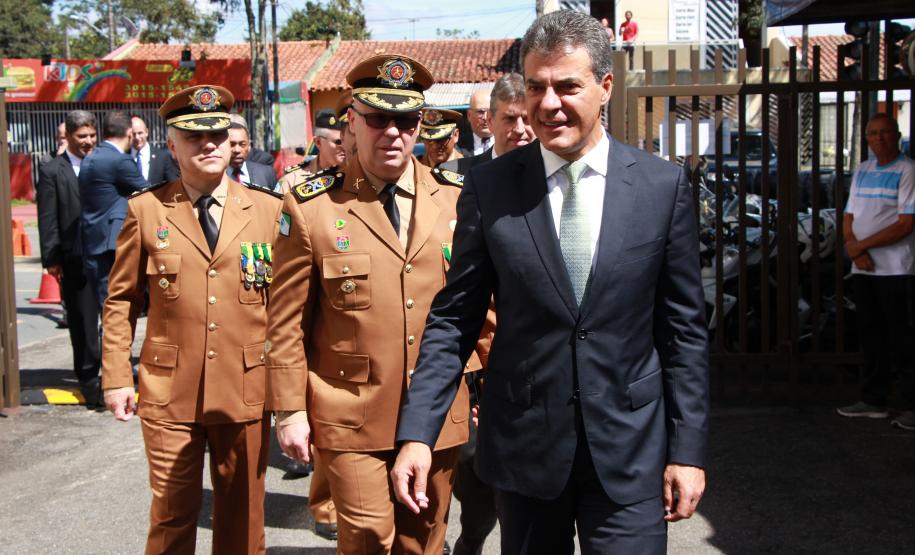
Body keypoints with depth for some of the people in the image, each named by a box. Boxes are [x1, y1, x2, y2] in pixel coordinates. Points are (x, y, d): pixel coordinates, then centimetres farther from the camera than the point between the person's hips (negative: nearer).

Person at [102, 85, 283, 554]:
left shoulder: (268, 210, 3)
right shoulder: (145, 210, 2)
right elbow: (120, 301, 6)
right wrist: (116, 378, 1)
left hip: (247, 389, 1)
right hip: (169, 391, -1)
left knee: (242, 515, 12)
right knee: (172, 515, 7)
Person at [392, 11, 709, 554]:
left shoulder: (665, 185, -2)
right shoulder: (488, 187, -3)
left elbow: (684, 327, 1)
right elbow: (453, 317, 0)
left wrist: (687, 448, 0)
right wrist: (417, 433, -8)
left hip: (630, 448, 0)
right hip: (523, 443, 1)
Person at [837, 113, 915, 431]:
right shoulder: (862, 170, 15)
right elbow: (849, 217, 13)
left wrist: (862, 245, -12)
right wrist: (853, 246, -6)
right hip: (863, 270, 6)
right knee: (871, 336, 12)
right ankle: (874, 400, 20)